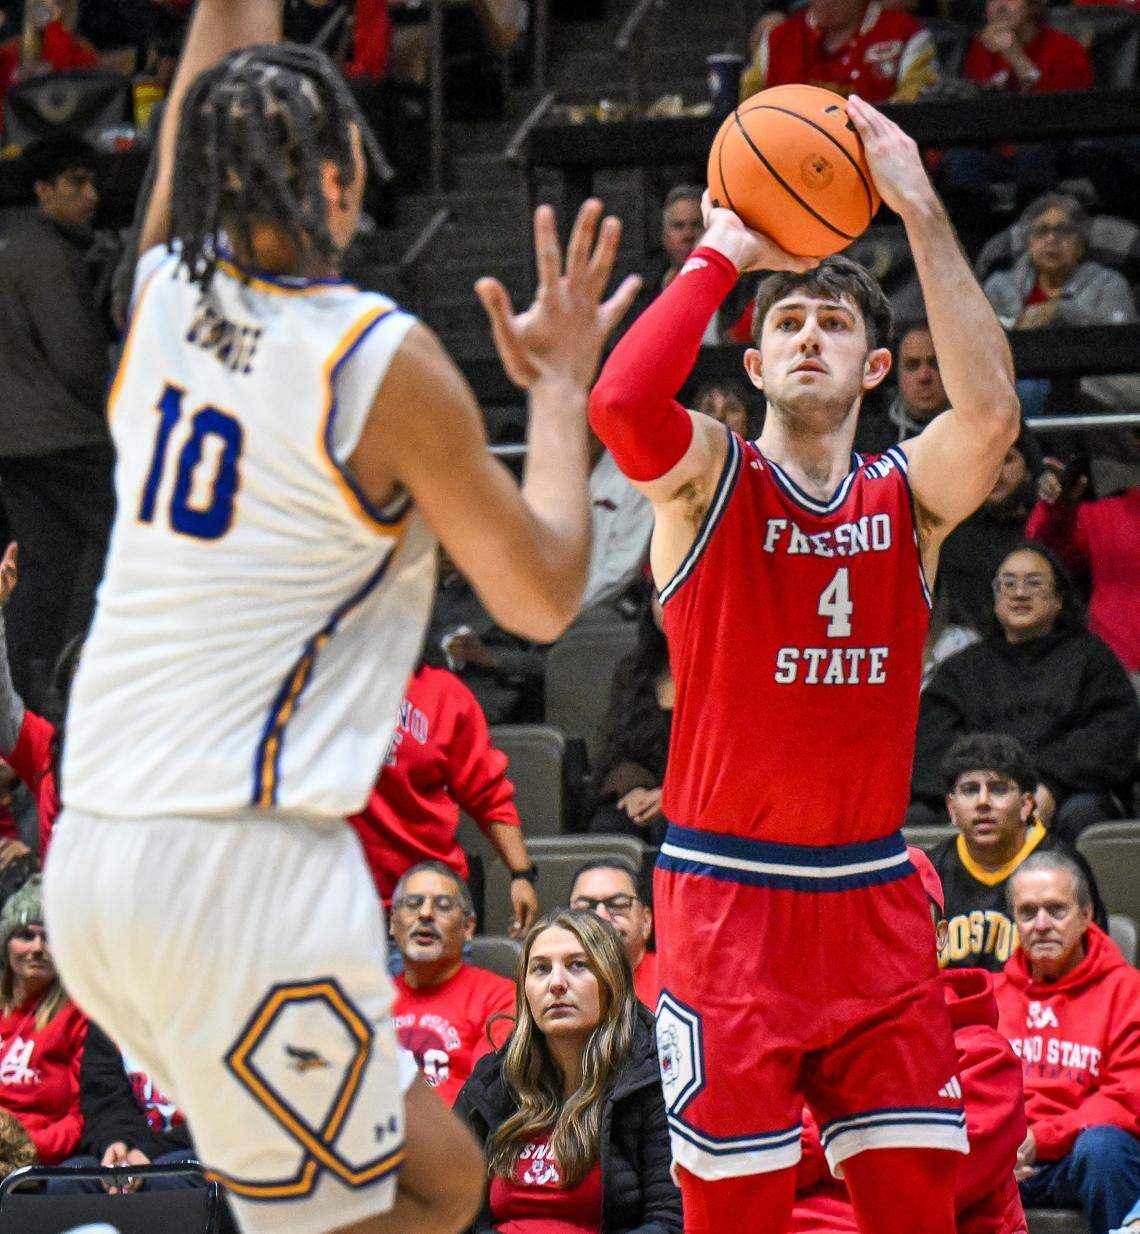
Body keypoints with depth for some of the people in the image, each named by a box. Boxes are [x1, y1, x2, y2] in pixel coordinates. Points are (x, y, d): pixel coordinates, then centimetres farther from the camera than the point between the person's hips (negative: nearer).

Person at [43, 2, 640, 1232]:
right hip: (244, 865, -8)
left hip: (93, 845, 8)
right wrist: (560, 385, 12)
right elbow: (541, 598, 2)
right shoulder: (383, 361, -9)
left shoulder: (161, 294, 7)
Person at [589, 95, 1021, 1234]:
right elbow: (619, 401, -23)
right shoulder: (708, 481, 0)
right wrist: (723, 254, -14)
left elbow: (990, 414, -16)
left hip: (873, 902, 3)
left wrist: (920, 212, -19)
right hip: (726, 899, -3)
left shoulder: (908, 496, 7)